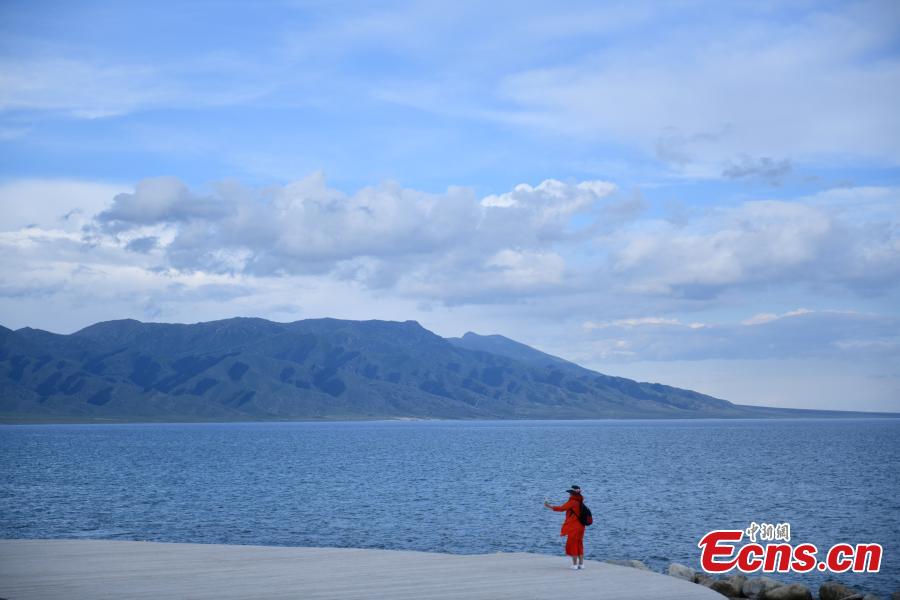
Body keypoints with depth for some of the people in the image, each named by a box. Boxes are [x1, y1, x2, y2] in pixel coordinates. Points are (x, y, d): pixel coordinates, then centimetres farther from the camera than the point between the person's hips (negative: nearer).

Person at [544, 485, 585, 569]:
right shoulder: (580, 502, 7)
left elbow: (561, 508, -17)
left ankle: (575, 564, 1)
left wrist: (549, 506, -13)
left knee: (572, 545, 0)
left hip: (573, 528, -8)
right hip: (580, 527, 8)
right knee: (579, 545, 13)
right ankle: (581, 563, 15)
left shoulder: (573, 502, -16)